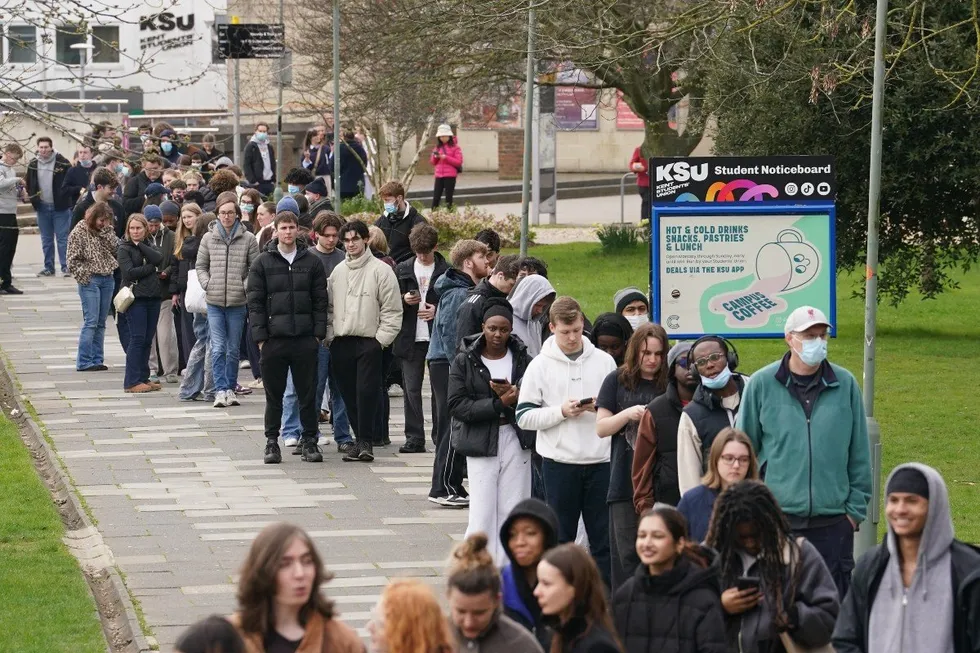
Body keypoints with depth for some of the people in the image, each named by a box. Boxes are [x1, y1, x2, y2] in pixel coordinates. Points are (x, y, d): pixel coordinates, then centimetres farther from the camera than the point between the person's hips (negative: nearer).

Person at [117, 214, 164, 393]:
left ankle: (143, 378, 14)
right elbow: (129, 272, -14)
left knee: (147, 339, 8)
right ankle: (132, 382, -6)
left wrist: (140, 244, -8)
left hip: (153, 297, 6)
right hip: (136, 298, -6)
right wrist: (150, 268, -6)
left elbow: (158, 259, -7)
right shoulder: (124, 249, -1)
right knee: (137, 338, -8)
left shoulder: (149, 246, 15)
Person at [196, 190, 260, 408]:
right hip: (214, 302, 0)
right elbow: (200, 266, 13)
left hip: (237, 302, 0)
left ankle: (230, 388, 18)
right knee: (218, 348, -6)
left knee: (233, 349, 8)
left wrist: (246, 287, -8)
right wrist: (207, 285, -1)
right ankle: (221, 390, -6)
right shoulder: (209, 238, 5)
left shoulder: (248, 239, 0)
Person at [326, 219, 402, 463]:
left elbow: (392, 311, -6)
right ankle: (361, 440, 15)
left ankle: (366, 442, -7)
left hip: (369, 342, -5)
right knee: (349, 394, 7)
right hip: (341, 342, 5)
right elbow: (329, 307, 17)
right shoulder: (338, 271, 13)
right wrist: (329, 336, 7)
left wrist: (381, 340, -11)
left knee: (367, 392, -12)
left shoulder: (381, 270, -4)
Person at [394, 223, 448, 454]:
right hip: (411, 337, 2)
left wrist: (438, 310, -11)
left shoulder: (446, 271, 1)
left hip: (438, 337, -2)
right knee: (411, 389, 2)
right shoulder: (402, 270, 10)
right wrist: (404, 300, -8)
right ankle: (414, 438, 5)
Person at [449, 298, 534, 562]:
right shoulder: (464, 362, 1)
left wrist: (515, 396, -18)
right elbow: (457, 406, -8)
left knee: (513, 513, 2)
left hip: (516, 443, 2)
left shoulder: (522, 360, 6)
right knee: (483, 514, -6)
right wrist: (499, 404, -16)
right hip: (481, 444, -2)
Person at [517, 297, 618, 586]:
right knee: (561, 536, 6)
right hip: (559, 462, -2)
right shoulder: (540, 366, 0)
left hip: (600, 461, 2)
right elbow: (524, 416, -2)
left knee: (604, 536, 5)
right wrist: (561, 412, -15)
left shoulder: (604, 361, 6)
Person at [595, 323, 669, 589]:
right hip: (626, 482, -1)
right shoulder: (617, 381, 6)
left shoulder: (670, 384, 8)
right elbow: (601, 428, 4)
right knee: (627, 553, -1)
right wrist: (628, 414, -12)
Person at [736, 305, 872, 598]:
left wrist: (856, 507, 5)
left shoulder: (845, 385, 4)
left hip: (833, 521, 1)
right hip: (776, 519, -1)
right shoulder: (762, 384, 1)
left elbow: (859, 453, 9)